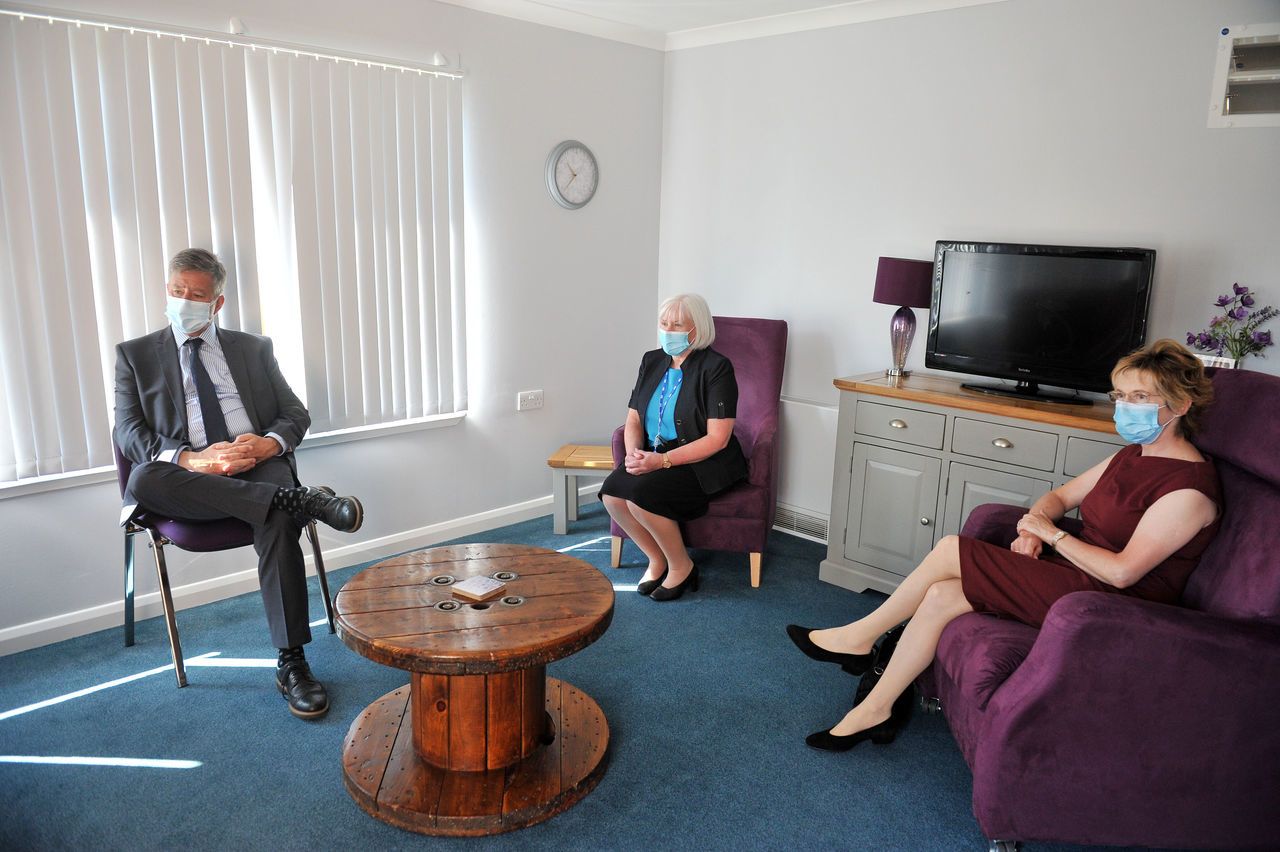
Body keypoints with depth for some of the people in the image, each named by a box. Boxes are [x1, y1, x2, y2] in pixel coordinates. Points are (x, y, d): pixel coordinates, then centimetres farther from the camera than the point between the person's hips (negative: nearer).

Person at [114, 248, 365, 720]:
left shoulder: (254, 348, 20)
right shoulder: (135, 354, 16)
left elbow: (296, 414, 14)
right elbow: (128, 432, 3)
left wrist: (270, 442, -11)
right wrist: (190, 459, -18)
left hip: (258, 467, 0)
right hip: (189, 480, 1)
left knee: (278, 520, -34)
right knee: (144, 479, -35)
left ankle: (291, 664, -30)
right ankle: (297, 499, -36)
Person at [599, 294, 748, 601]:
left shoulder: (717, 368, -12)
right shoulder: (652, 361, 9)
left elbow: (717, 439, -17)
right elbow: (634, 419, 12)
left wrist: (663, 460, -23)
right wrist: (634, 453, -10)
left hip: (704, 463, -6)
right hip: (655, 457, 6)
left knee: (640, 494, -29)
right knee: (611, 493, -20)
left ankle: (681, 566, -3)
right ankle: (657, 559, 4)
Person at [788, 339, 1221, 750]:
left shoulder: (1189, 488, -18)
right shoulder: (1133, 456, 11)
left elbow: (1123, 571, -23)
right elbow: (1061, 495, 18)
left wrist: (1053, 535, -12)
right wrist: (1032, 529, -4)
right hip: (1079, 571, 9)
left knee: (951, 550, -18)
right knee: (940, 596, -10)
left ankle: (860, 636, -1)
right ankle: (875, 710, -1)